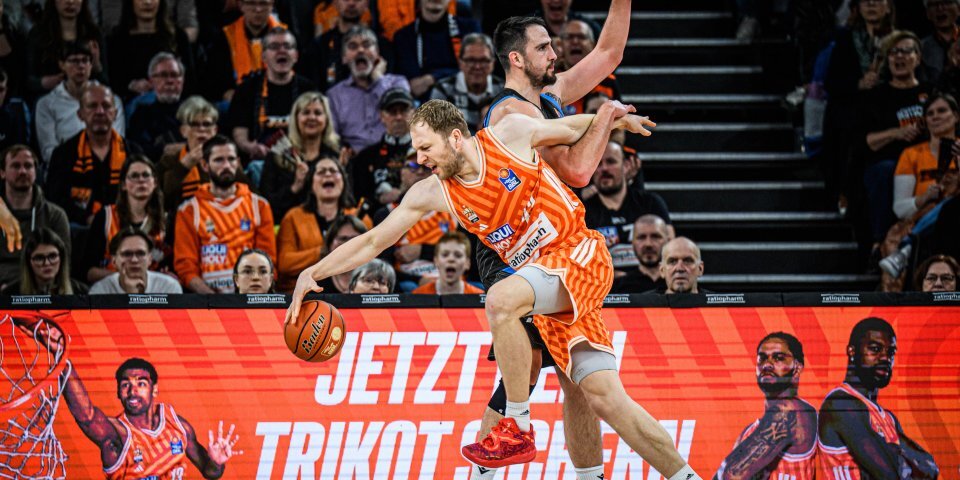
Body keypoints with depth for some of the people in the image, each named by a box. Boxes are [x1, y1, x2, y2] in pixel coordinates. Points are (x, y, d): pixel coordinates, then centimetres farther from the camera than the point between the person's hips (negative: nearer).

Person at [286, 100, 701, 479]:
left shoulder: (511, 133, -7)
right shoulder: (432, 194, 2)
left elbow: (574, 129, 13)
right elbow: (373, 241, 6)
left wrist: (612, 117, 2)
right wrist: (313, 274, -2)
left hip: (581, 254, -5)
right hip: (550, 290, 5)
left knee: (500, 300, -31)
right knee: (604, 396, -7)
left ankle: (518, 429, -23)